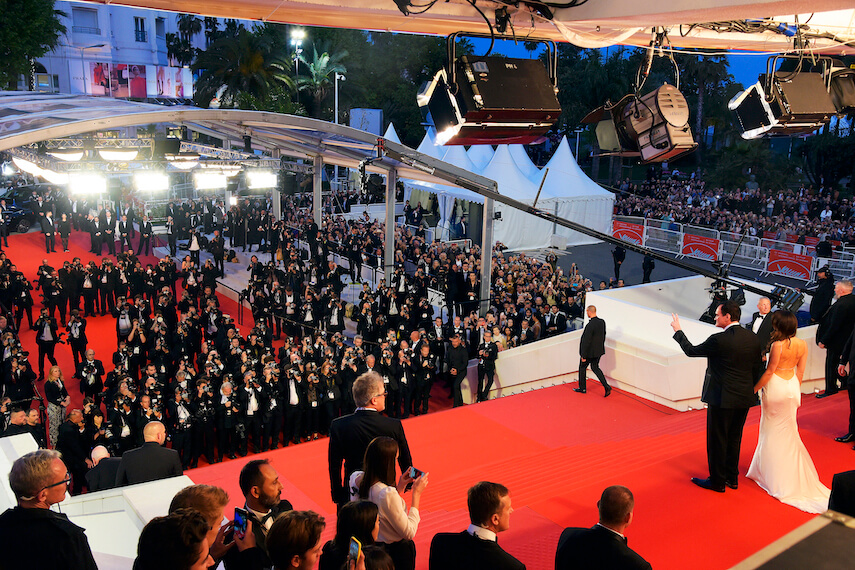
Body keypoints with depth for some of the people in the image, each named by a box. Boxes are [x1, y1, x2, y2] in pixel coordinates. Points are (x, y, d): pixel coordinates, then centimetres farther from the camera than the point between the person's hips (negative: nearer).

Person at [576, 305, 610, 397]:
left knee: (582, 367, 14)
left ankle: (582, 388, 26)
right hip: (599, 351, 7)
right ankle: (606, 386, 5)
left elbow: (586, 341, -23)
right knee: (595, 368, 19)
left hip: (589, 351, -7)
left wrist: (583, 356, -17)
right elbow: (603, 336, 10)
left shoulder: (590, 325, -27)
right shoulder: (602, 322, -2)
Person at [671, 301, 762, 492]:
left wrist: (678, 331, 6)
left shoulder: (719, 340, -20)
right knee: (734, 439, 19)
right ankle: (732, 477, 30)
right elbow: (757, 368, 9)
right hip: (744, 398, 7)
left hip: (722, 398, -7)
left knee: (717, 441, 6)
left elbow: (691, 351, -7)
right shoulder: (753, 338, 1)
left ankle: (717, 481, 16)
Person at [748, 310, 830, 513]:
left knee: (773, 430, 8)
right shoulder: (802, 344, -3)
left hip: (776, 387, -6)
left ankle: (775, 477, 18)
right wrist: (795, 390, 18)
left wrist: (755, 389, -7)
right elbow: (800, 371, 6)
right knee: (787, 430, 18)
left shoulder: (778, 345, -22)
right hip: (792, 386, 6)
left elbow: (769, 371, -17)